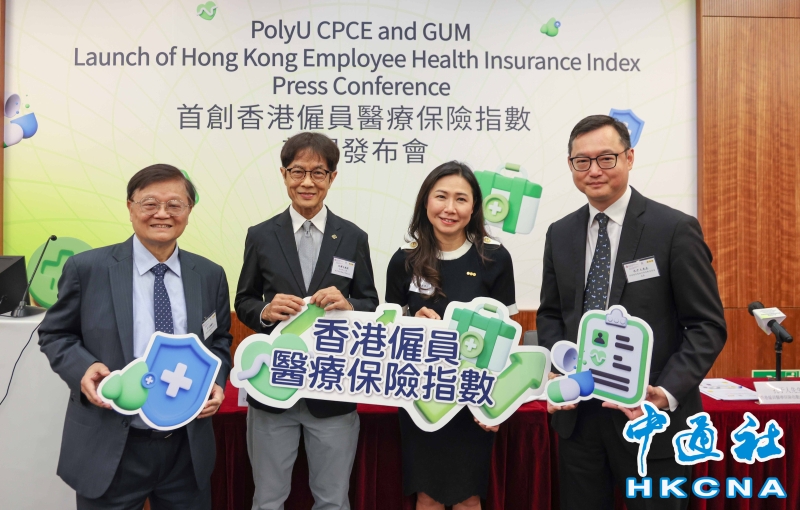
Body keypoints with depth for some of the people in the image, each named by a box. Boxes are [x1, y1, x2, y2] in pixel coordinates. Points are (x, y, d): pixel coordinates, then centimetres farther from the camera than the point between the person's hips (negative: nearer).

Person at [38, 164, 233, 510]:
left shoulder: (210, 275, 2)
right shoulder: (87, 268, -5)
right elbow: (55, 334, 4)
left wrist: (216, 381, -7)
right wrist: (83, 366, -16)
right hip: (110, 449, -2)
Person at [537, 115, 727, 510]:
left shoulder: (676, 229, -9)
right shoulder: (560, 234, 5)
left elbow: (708, 326, -8)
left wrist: (668, 394, -21)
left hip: (651, 417, -3)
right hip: (576, 415, 4)